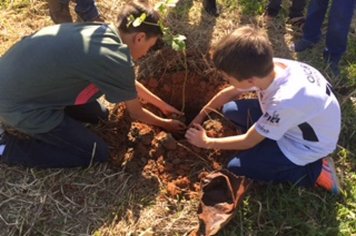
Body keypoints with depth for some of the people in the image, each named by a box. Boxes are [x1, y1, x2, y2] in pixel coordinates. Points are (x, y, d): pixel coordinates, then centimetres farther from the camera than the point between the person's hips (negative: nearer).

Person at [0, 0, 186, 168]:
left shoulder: (103, 31, 2)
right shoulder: (117, 62, -23)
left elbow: (129, 83, 19)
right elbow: (136, 113, -3)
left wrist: (162, 105, 29)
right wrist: (165, 123, 16)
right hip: (17, 102, -9)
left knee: (98, 115, 18)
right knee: (97, 154, -1)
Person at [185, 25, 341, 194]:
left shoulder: (285, 102, -40)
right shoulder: (265, 68, -21)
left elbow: (248, 141, -21)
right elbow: (228, 93, 2)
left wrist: (207, 143, -8)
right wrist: (200, 116, 11)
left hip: (308, 145, -7)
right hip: (297, 122, 7)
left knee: (236, 167, -10)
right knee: (230, 110, 0)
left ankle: (313, 172, -2)